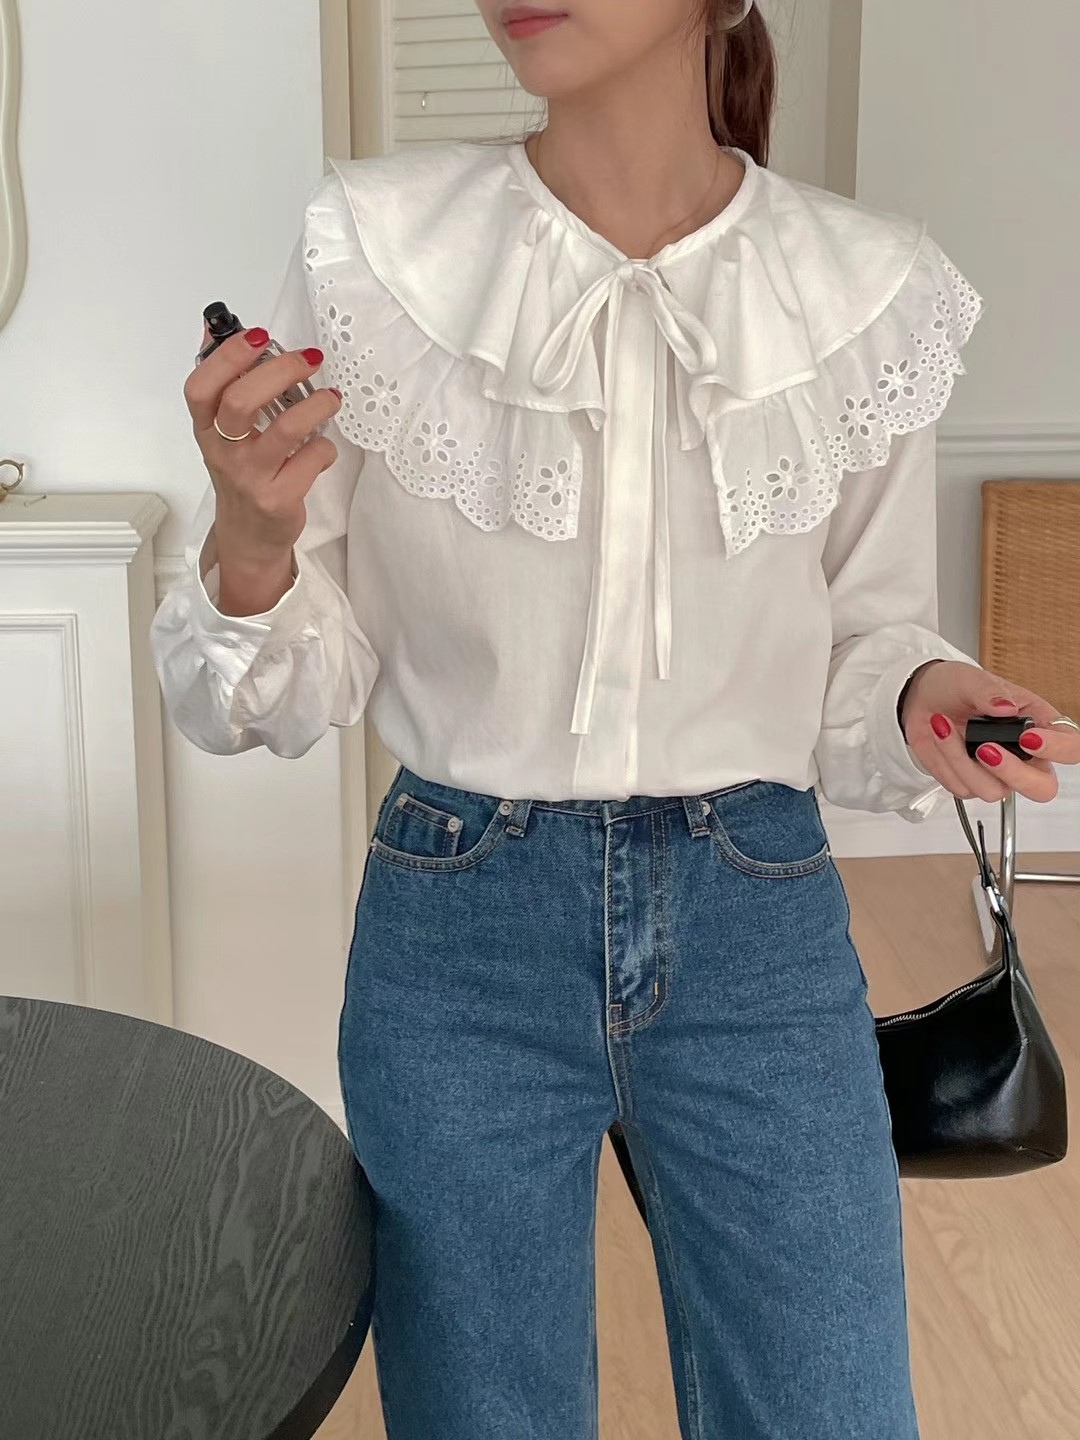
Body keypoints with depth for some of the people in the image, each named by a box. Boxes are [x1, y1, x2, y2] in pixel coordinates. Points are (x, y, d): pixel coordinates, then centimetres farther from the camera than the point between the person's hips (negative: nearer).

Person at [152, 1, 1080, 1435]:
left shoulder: (867, 287, -6)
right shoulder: (376, 250, -8)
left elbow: (857, 649, 8)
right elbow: (296, 694, -4)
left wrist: (921, 701, -14)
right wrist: (248, 547, -24)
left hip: (761, 934, 1)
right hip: (460, 933, 0)